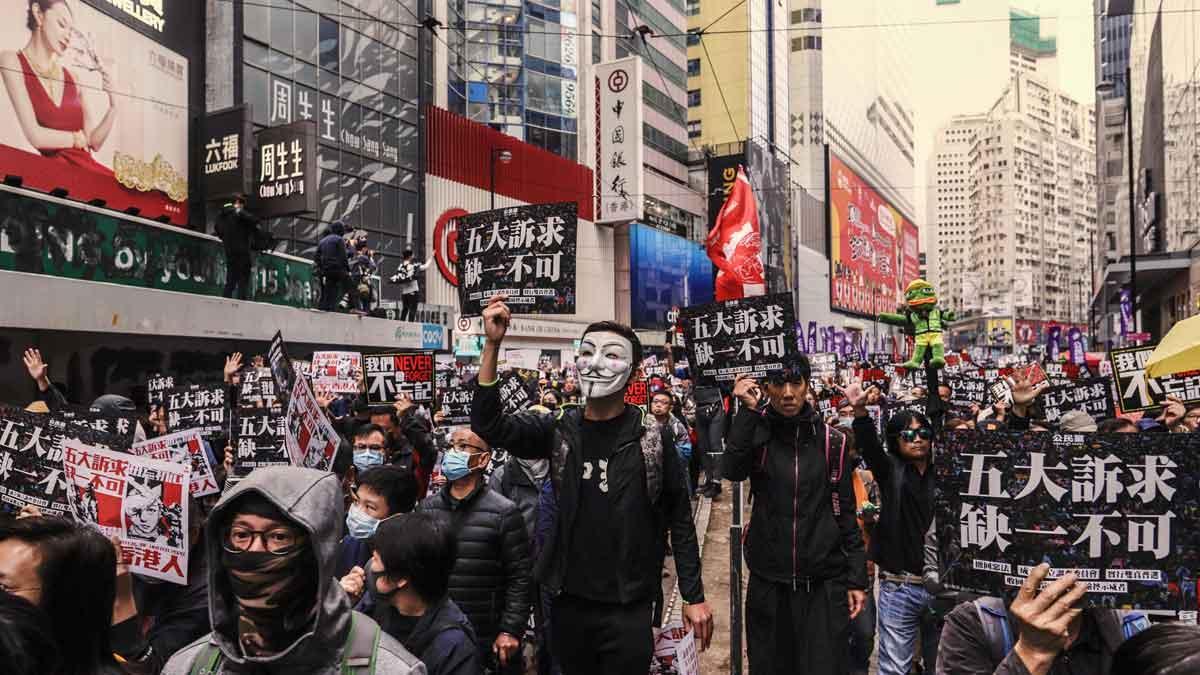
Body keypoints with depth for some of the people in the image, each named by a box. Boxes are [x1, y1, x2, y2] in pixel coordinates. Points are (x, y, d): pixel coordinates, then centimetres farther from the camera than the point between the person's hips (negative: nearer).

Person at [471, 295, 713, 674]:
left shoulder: (651, 438, -8)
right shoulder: (559, 431, 0)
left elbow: (679, 520, -3)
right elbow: (489, 427, -13)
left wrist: (694, 597, -4)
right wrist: (492, 345, -22)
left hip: (628, 608, -3)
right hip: (568, 603, 3)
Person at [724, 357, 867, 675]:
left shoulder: (831, 440, 1)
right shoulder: (757, 432, 0)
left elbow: (845, 512, 4)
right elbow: (732, 470, -20)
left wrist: (857, 578, 1)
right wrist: (747, 410, -21)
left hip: (824, 582, 0)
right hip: (768, 580, 0)